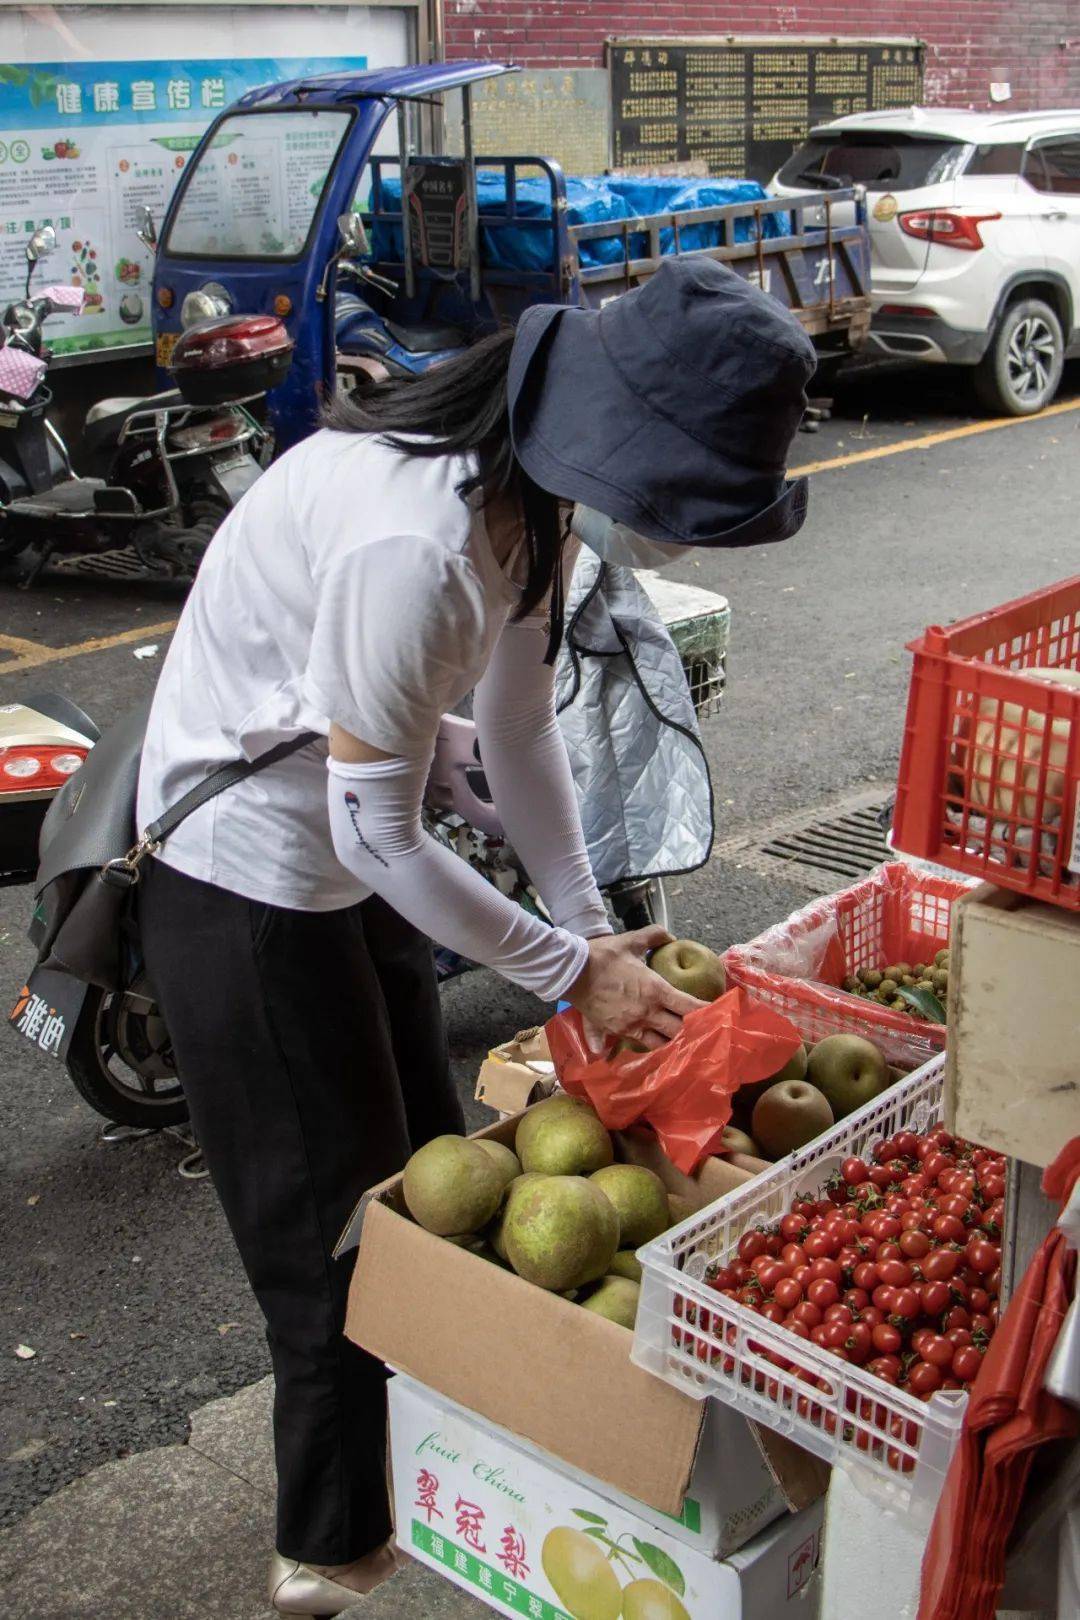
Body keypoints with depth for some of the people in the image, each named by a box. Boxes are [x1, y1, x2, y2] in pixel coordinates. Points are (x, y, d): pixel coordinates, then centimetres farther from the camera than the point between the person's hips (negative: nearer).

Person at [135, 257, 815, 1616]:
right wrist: (574, 969, -17)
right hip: (249, 879, -9)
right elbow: (378, 833, -27)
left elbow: (516, 726, 3)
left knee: (426, 1170, 20)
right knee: (339, 1227, 5)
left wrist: (594, 929, 0)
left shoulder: (523, 489, -6)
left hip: (349, 865, 9)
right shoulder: (414, 539, -35)